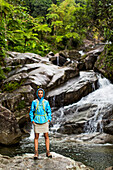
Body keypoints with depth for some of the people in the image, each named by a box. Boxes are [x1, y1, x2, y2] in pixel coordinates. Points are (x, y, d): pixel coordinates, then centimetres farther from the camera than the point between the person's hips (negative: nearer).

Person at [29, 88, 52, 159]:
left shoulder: (46, 102, 2)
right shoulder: (34, 102, 2)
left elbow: (49, 111, 8)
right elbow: (31, 111, 7)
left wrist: (49, 119, -2)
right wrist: (32, 120, -1)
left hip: (44, 121, 0)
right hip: (37, 121, 0)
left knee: (46, 136, 0)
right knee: (36, 137, 1)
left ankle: (48, 152, 7)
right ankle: (36, 153, 4)